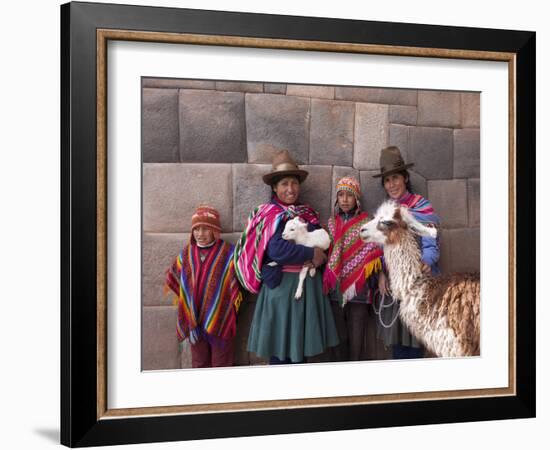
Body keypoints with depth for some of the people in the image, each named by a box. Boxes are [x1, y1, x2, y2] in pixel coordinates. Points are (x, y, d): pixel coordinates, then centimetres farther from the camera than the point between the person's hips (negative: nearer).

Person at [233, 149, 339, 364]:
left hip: (308, 284, 7)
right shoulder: (270, 215, -8)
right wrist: (312, 255, -13)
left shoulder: (308, 213, 13)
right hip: (282, 284, -6)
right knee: (280, 347, -1)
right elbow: (278, 250, -22)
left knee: (302, 343, 12)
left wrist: (318, 255, -13)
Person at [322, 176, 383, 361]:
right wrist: (327, 280, 4)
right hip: (335, 288, 3)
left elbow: (372, 255, -1)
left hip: (358, 288, -3)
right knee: (338, 337, 7)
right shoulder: (331, 223, 10)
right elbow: (325, 251, 14)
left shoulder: (366, 223, 0)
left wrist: (372, 281, -9)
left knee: (356, 338, -1)